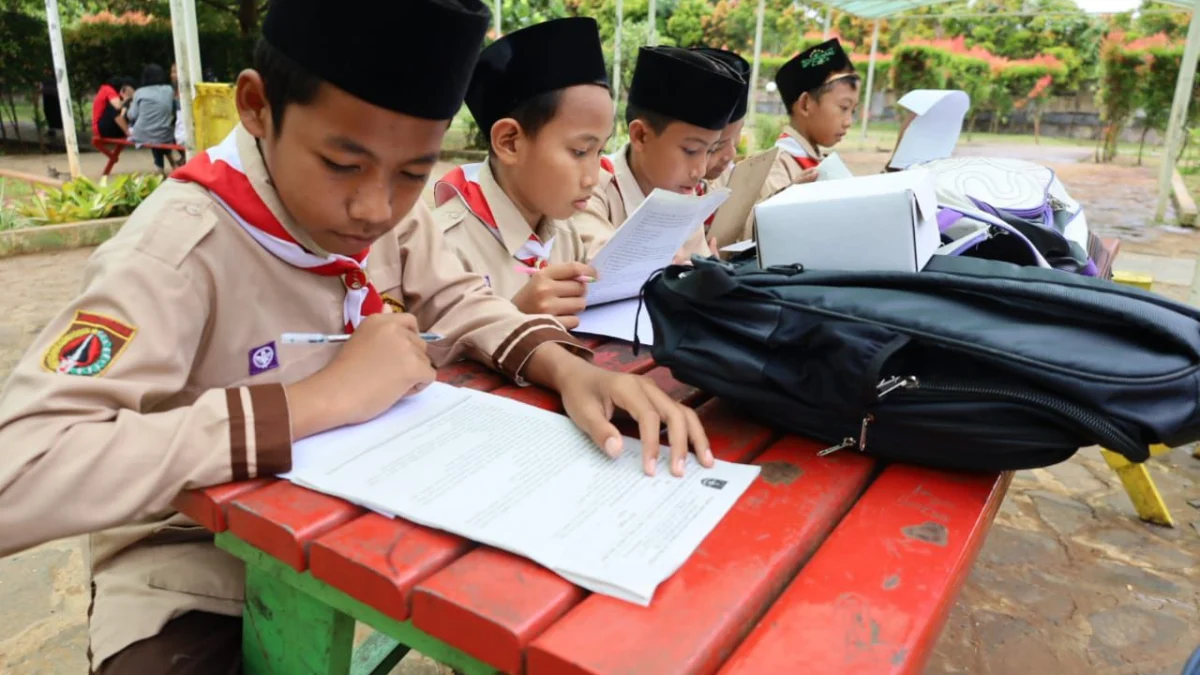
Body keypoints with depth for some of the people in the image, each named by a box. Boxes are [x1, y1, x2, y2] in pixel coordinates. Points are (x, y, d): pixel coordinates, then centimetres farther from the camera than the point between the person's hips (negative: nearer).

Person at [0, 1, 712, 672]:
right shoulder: (176, 249, -27)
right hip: (199, 562, -4)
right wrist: (311, 403, -36)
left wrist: (564, 367, -18)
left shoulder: (389, 210, -9)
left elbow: (460, 303, 2)